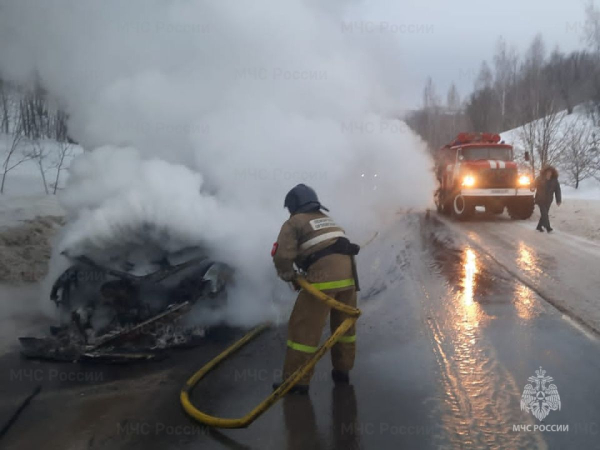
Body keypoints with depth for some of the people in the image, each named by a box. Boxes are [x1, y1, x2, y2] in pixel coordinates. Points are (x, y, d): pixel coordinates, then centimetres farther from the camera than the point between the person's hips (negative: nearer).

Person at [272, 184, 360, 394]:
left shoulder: (293, 223, 7)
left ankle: (297, 380, 5)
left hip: (324, 276, -7)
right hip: (348, 274, 7)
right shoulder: (328, 220, 30)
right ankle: (342, 370, 35)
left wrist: (288, 275, 13)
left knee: (304, 328, 2)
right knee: (344, 324, 22)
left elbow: (283, 256, -6)